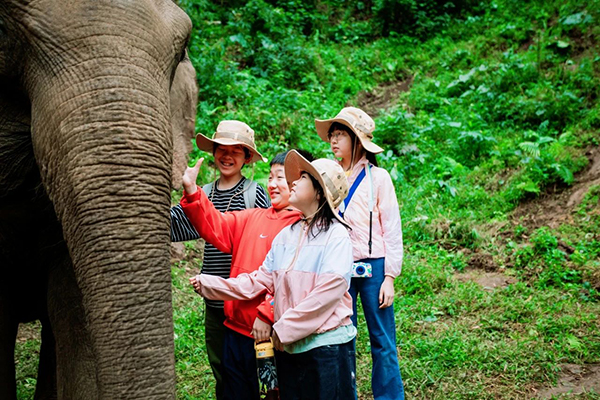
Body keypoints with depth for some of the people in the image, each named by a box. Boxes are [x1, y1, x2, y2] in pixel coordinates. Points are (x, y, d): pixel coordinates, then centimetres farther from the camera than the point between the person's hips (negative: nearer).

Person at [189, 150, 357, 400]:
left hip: (326, 344, -6)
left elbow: (330, 289, -19)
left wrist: (286, 327, -16)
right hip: (289, 347, 7)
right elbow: (260, 281, 10)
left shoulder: (336, 235, -11)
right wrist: (210, 285, 4)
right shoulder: (286, 235, 11)